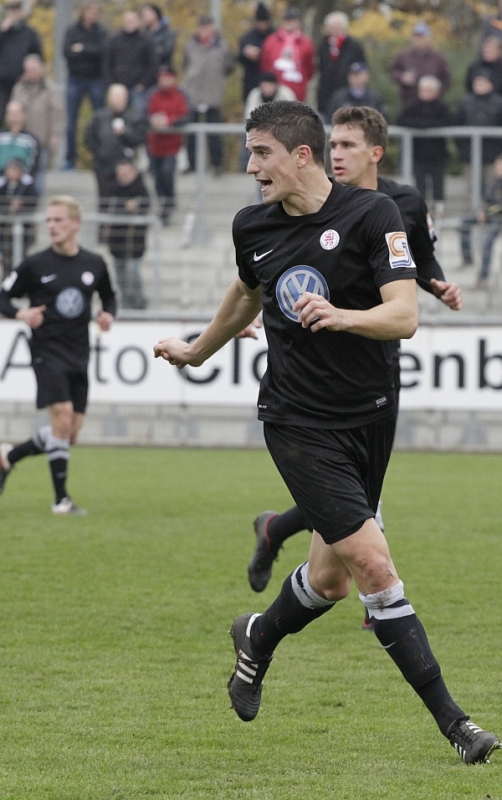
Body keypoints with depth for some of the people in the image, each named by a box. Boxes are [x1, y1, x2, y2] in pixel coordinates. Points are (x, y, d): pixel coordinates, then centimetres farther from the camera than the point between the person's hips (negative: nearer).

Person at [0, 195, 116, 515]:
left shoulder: (94, 264, 6)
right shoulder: (36, 264, -3)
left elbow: (109, 296, 23)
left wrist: (108, 315, 1)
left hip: (79, 354, 5)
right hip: (47, 352, -5)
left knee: (70, 435, 4)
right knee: (62, 417, -19)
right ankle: (61, 498, -12)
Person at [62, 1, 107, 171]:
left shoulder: (101, 32, 4)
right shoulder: (72, 31, 3)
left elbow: (103, 51, -12)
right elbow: (67, 52, -10)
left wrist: (82, 50, -14)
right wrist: (91, 52, -16)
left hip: (96, 80, 0)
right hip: (75, 79, 0)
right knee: (71, 121, 0)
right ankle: (70, 159, 7)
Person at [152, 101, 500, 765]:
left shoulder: (372, 214, -9)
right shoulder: (253, 227, 3)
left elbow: (404, 316, -16)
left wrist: (340, 315, -34)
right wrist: (198, 351, 40)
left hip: (371, 414, 0)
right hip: (299, 423, 0)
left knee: (332, 578, 11)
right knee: (374, 564, -15)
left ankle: (259, 639, 45)